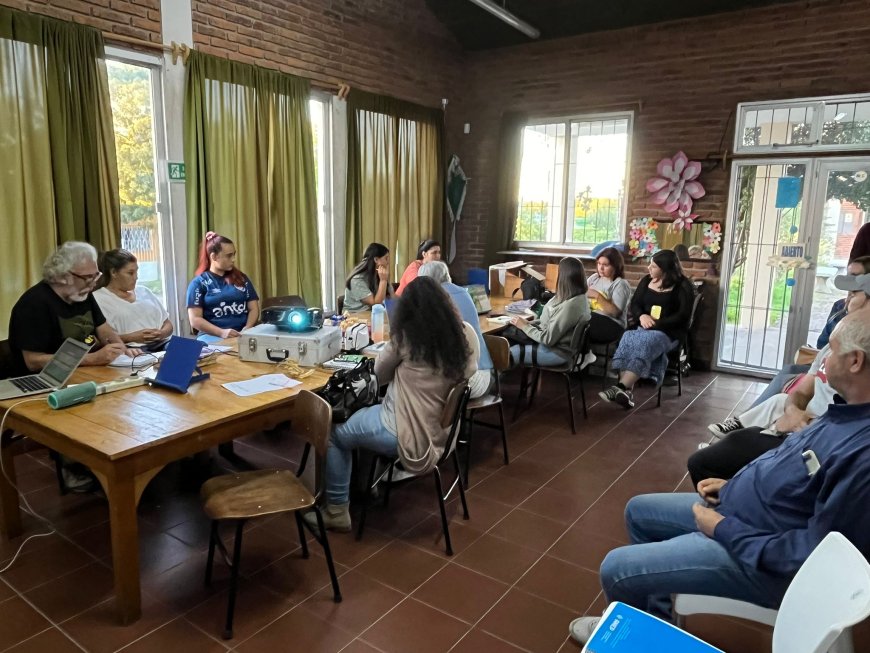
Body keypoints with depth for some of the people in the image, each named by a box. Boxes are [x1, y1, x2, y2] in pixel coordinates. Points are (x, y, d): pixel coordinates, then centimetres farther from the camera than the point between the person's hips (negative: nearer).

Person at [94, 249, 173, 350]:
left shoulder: (143, 291, 20)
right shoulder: (98, 299, 2)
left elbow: (168, 324, 19)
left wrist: (162, 333, -2)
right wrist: (131, 337, -18)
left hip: (162, 344, 5)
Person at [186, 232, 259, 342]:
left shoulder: (241, 278, 17)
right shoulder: (199, 283, 7)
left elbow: (254, 308, 13)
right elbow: (195, 320, 0)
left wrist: (246, 329, -7)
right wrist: (222, 332, -15)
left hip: (242, 334, 3)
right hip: (212, 336, -3)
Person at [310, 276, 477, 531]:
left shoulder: (406, 337, -15)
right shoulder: (462, 335, -4)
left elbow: (381, 373, -1)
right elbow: (469, 372, 14)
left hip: (405, 434, -6)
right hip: (437, 431, 6)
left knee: (334, 434, 18)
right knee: (362, 414, 31)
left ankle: (336, 511, 23)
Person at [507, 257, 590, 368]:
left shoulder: (570, 305, -29)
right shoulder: (578, 297, 0)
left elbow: (548, 339, -24)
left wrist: (524, 326, -11)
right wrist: (528, 323, 1)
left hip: (558, 352, -9)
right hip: (557, 343, 9)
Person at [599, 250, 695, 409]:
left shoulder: (683, 286, -3)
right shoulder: (647, 280, 14)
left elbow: (682, 316, -11)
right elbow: (634, 304, 14)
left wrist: (656, 324, -19)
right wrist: (642, 316, -9)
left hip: (668, 332, -5)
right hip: (645, 328, 5)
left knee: (645, 344, -36)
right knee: (628, 339, -30)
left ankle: (621, 387, -48)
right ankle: (626, 392, -42)